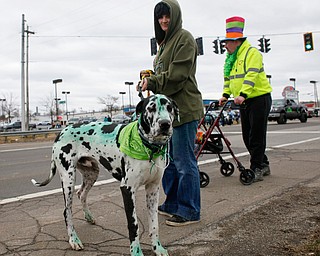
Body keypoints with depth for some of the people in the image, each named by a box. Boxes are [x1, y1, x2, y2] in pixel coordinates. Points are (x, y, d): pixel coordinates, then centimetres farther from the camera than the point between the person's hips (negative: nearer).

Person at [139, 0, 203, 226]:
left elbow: (178, 74, -16)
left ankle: (189, 211, 9)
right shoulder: (165, 42, 22)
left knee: (184, 162, -3)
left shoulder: (184, 38, -5)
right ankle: (172, 204, 29)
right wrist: (150, 77, 7)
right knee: (168, 160, 15)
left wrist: (152, 82, -11)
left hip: (184, 110, -10)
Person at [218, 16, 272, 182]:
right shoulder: (231, 58, 16)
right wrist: (226, 95, 6)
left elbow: (252, 75, -23)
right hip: (244, 102, 9)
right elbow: (228, 78, 19)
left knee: (256, 137, -6)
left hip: (259, 99, -9)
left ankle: (256, 169, 2)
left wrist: (243, 94, -32)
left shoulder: (251, 53, -11)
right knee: (247, 137, 11)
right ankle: (263, 165, 25)